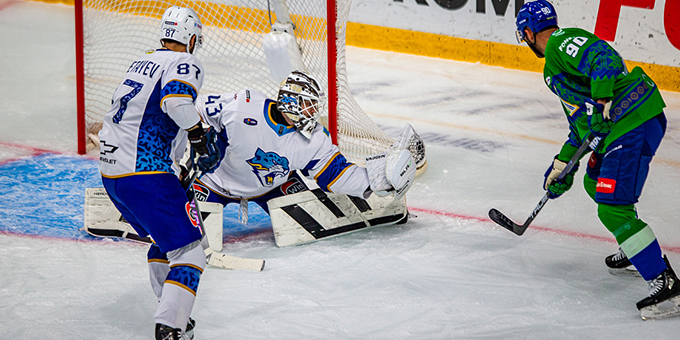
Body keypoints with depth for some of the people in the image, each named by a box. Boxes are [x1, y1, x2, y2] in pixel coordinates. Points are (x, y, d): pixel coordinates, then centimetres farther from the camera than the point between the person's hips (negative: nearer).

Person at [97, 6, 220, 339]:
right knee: (187, 249, -6)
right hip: (144, 173, -9)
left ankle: (169, 308, 34)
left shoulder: (142, 62, 21)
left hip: (111, 173, 9)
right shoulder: (185, 64, -5)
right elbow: (176, 100, -27)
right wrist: (199, 134, -10)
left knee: (164, 238, 27)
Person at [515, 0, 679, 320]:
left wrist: (602, 103, -31)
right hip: (618, 127, 11)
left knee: (613, 208, -15)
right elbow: (581, 122, 31)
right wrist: (562, 167, 29)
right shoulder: (555, 66, 27)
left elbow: (606, 59, -23)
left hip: (634, 124, -11)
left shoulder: (562, 42, -5)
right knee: (595, 183, 30)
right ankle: (636, 250, 42)